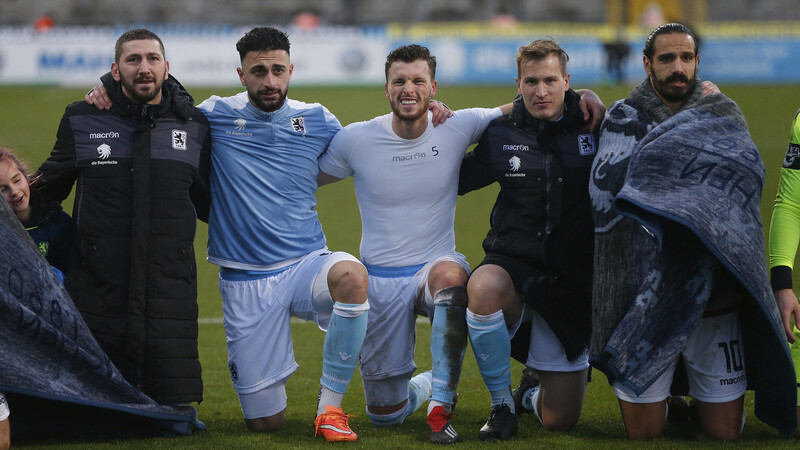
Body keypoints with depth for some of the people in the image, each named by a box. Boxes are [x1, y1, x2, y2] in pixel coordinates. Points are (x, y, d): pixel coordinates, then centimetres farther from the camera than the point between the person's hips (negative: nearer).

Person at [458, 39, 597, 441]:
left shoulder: (593, 131, -2)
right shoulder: (501, 135, 2)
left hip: (573, 279, 0)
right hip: (514, 264, 0)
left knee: (560, 420, 0)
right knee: (483, 287, -39)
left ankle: (533, 385, 40)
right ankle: (502, 403, -16)